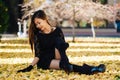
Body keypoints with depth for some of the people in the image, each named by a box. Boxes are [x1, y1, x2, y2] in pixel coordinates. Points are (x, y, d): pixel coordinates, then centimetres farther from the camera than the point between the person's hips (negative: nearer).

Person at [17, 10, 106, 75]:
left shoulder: (57, 30, 5)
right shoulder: (37, 35, 2)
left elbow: (63, 45, 3)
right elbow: (37, 55, -2)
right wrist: (31, 66, -19)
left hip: (57, 58, 1)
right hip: (44, 61, -1)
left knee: (58, 41, -28)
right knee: (62, 64, -35)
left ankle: (65, 64, -50)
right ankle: (86, 70, -55)